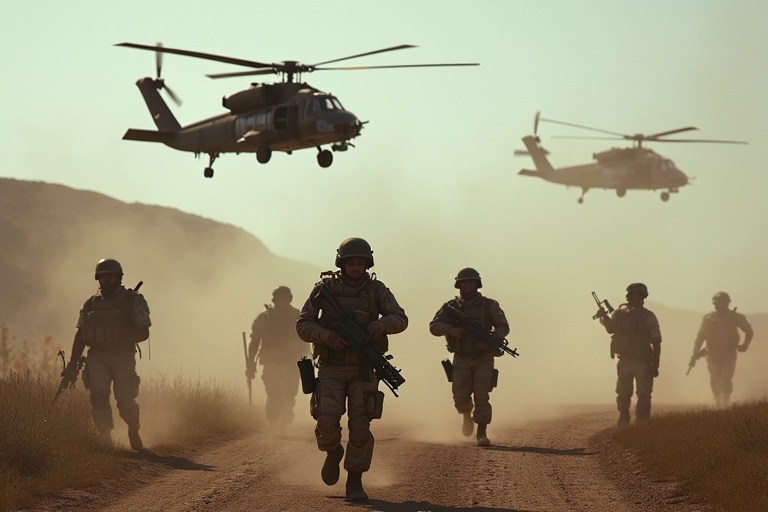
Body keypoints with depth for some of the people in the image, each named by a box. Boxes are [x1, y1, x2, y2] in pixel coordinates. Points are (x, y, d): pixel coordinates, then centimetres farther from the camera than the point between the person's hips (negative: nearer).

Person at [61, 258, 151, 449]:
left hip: (123, 357, -3)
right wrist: (72, 365, 10)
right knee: (98, 396, -16)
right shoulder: (91, 304, 12)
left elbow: (143, 333, -5)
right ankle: (106, 439, -13)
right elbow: (80, 335, 15)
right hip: (97, 357, 3)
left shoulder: (134, 301, 0)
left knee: (125, 400, -5)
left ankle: (133, 432, 25)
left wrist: (123, 337, -24)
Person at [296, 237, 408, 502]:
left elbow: (400, 319, -10)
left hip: (363, 370, 1)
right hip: (331, 369, -1)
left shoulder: (376, 289, -1)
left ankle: (354, 483, 4)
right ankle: (333, 453, 18)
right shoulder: (325, 288, -3)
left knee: (360, 427, -8)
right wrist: (327, 336, -24)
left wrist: (382, 323, -34)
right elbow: (303, 325, -4)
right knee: (327, 422, -16)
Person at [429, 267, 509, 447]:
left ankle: (482, 433, -8)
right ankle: (467, 414, 24)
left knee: (481, 395, -16)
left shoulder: (489, 305, -4)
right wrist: (452, 330, -28)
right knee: (460, 397, -10)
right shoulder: (451, 307, 0)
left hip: (484, 359, -1)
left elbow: (503, 327, -11)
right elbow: (434, 326, -9)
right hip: (462, 359, 1)